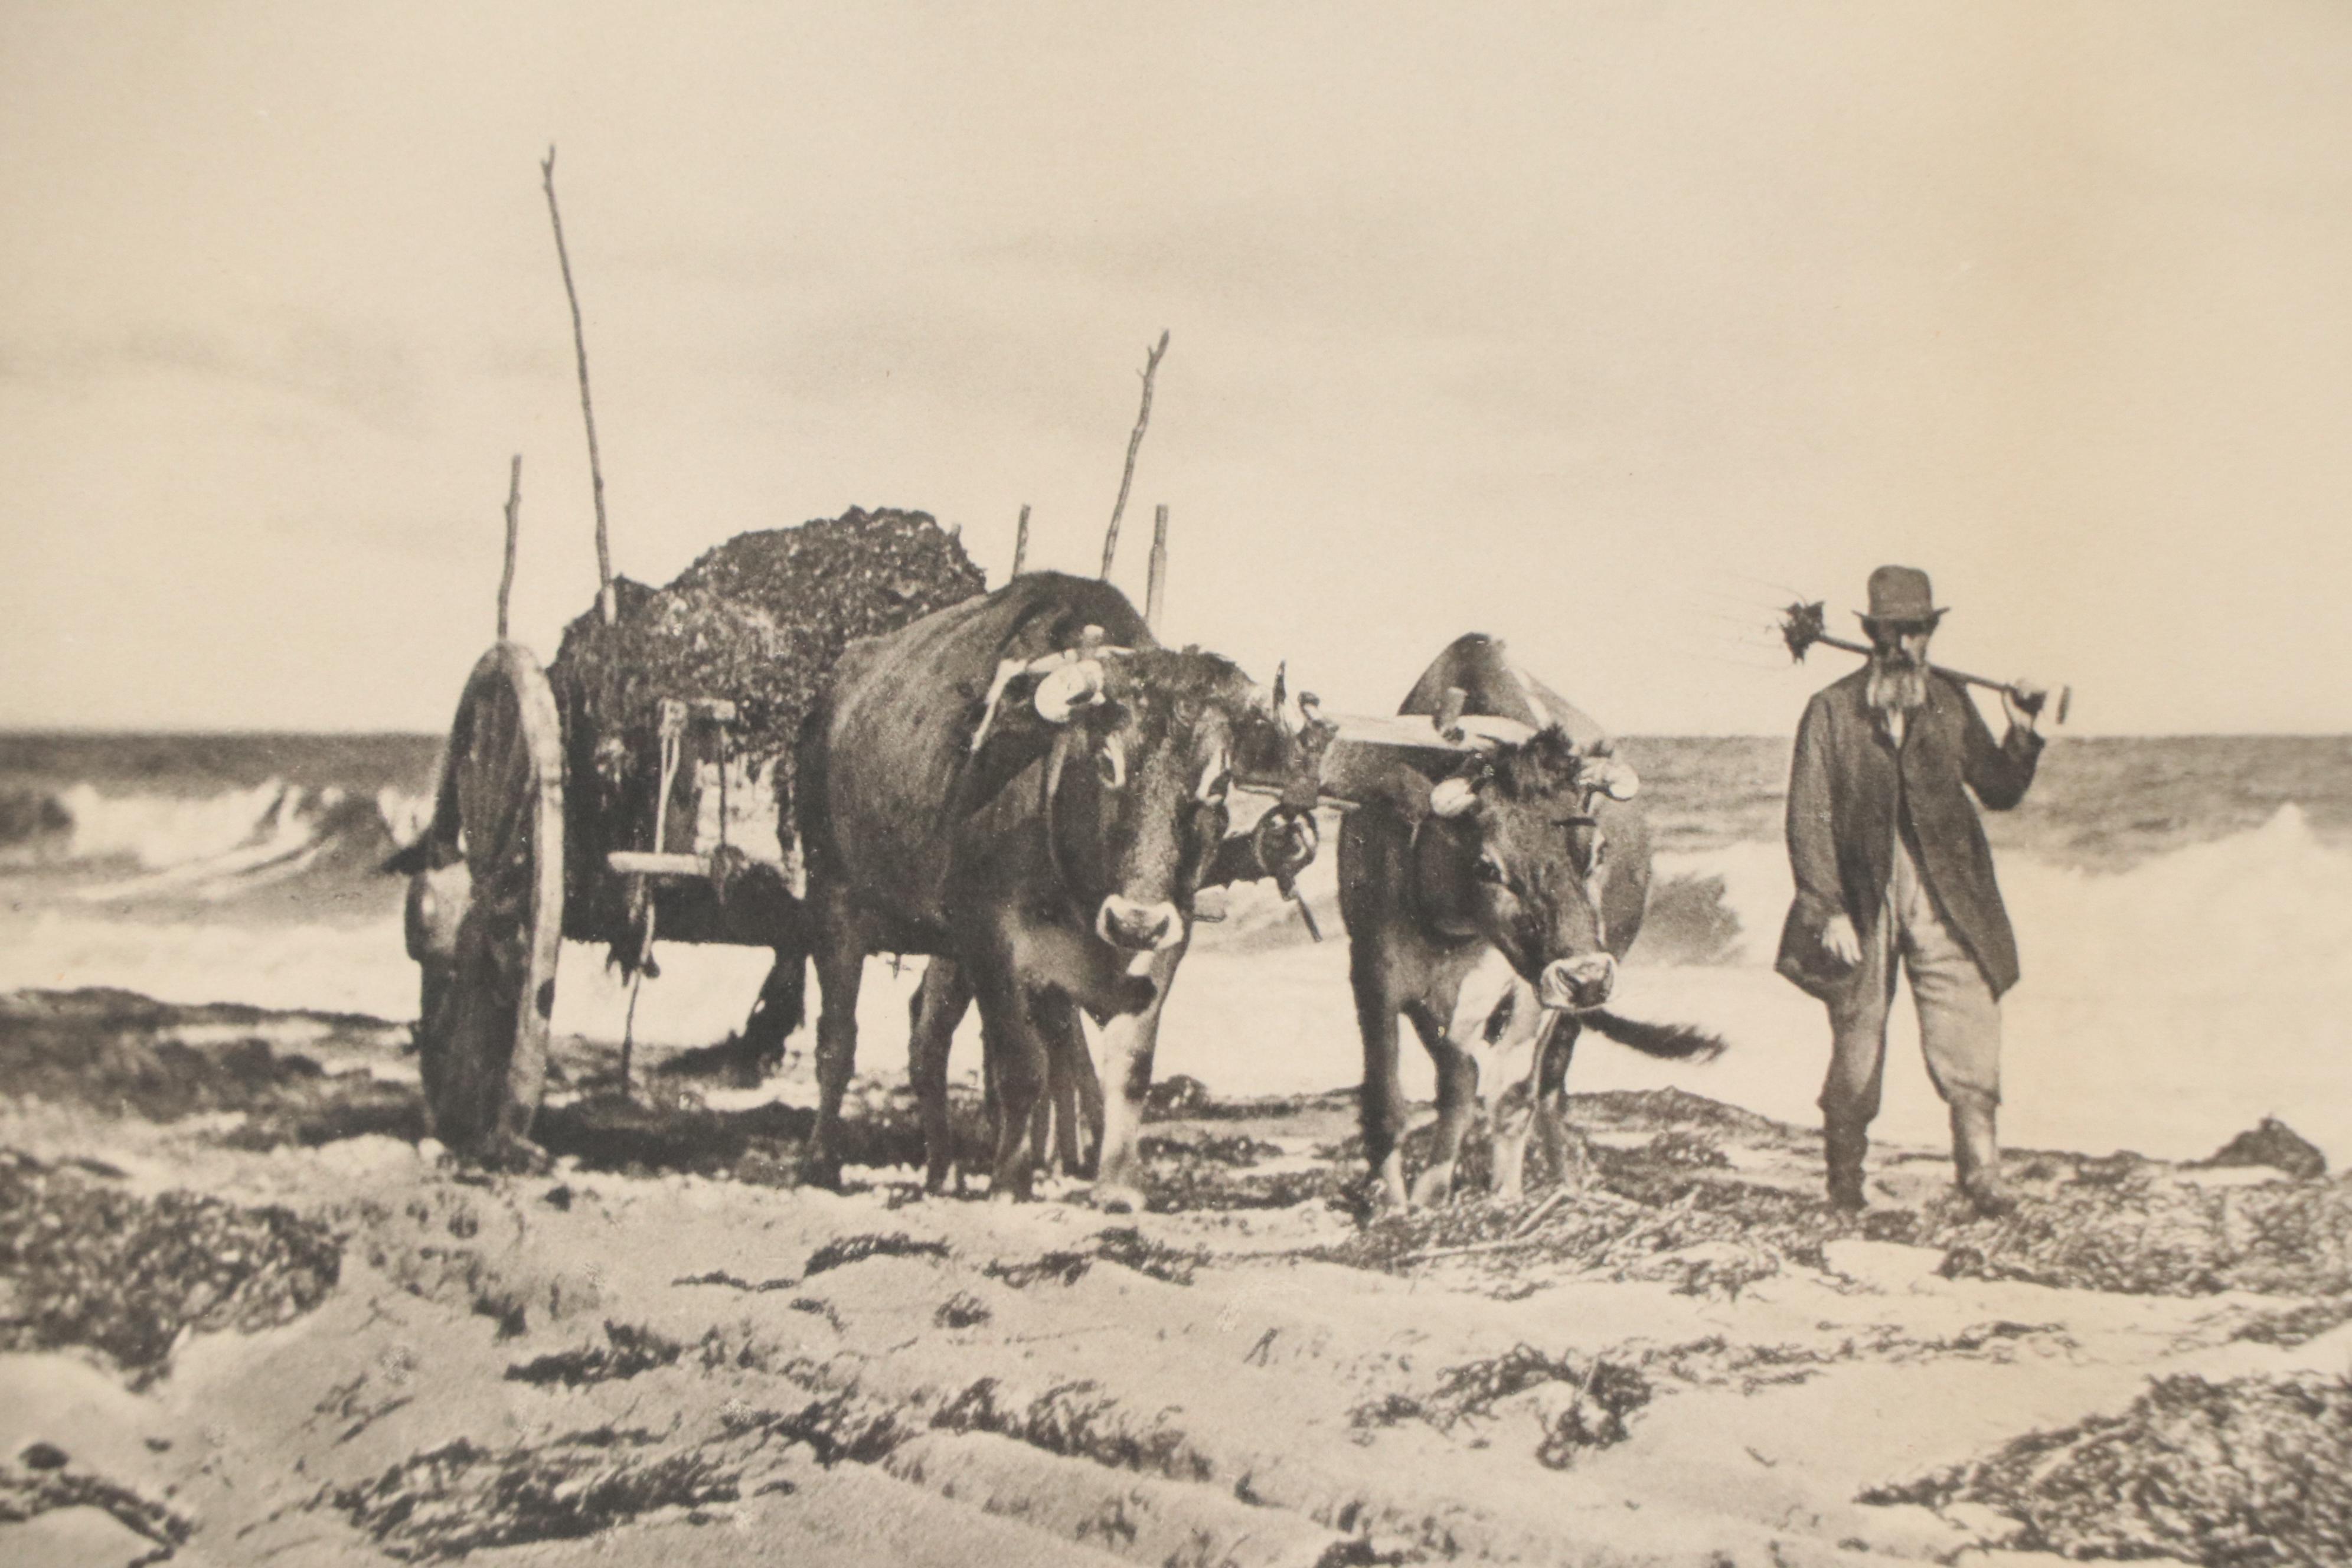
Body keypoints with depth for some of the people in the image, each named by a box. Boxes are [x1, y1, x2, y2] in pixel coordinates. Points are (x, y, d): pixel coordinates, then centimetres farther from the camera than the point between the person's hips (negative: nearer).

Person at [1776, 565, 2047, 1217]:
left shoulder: (1950, 704, 8)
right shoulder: (1832, 710, -1)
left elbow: (1999, 792, 13)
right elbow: (1809, 819, -4)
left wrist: (2021, 733, -4)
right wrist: (1829, 911, -11)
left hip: (1943, 900, 2)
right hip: (1862, 901, -2)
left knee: (1968, 1030, -10)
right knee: (1857, 1048, 6)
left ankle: (1981, 1174, -5)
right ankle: (1845, 1182, 20)